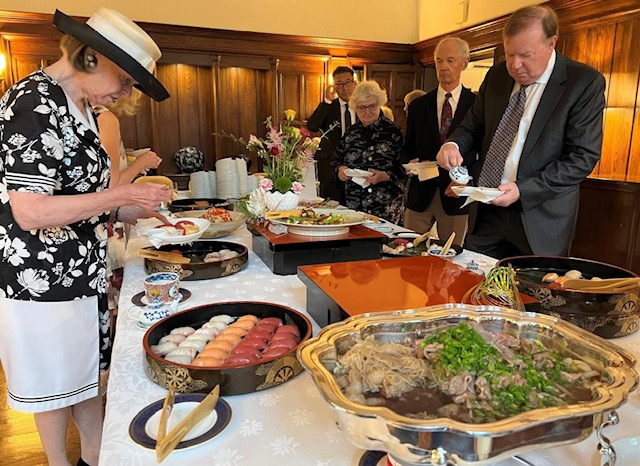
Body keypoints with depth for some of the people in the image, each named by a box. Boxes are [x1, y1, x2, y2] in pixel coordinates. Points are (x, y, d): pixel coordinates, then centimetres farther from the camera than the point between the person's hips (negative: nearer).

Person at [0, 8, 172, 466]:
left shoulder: (79, 107, 9)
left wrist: (129, 211, 6)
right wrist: (122, 195, -23)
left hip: (82, 270, 9)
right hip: (41, 280, -9)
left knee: (90, 372, 19)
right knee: (54, 384, 10)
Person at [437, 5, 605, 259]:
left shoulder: (585, 83, -8)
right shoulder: (497, 75, 7)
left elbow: (583, 156, -11)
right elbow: (473, 125, 16)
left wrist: (523, 189, -20)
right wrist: (454, 144, -8)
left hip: (538, 216, -4)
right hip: (485, 212, 4)